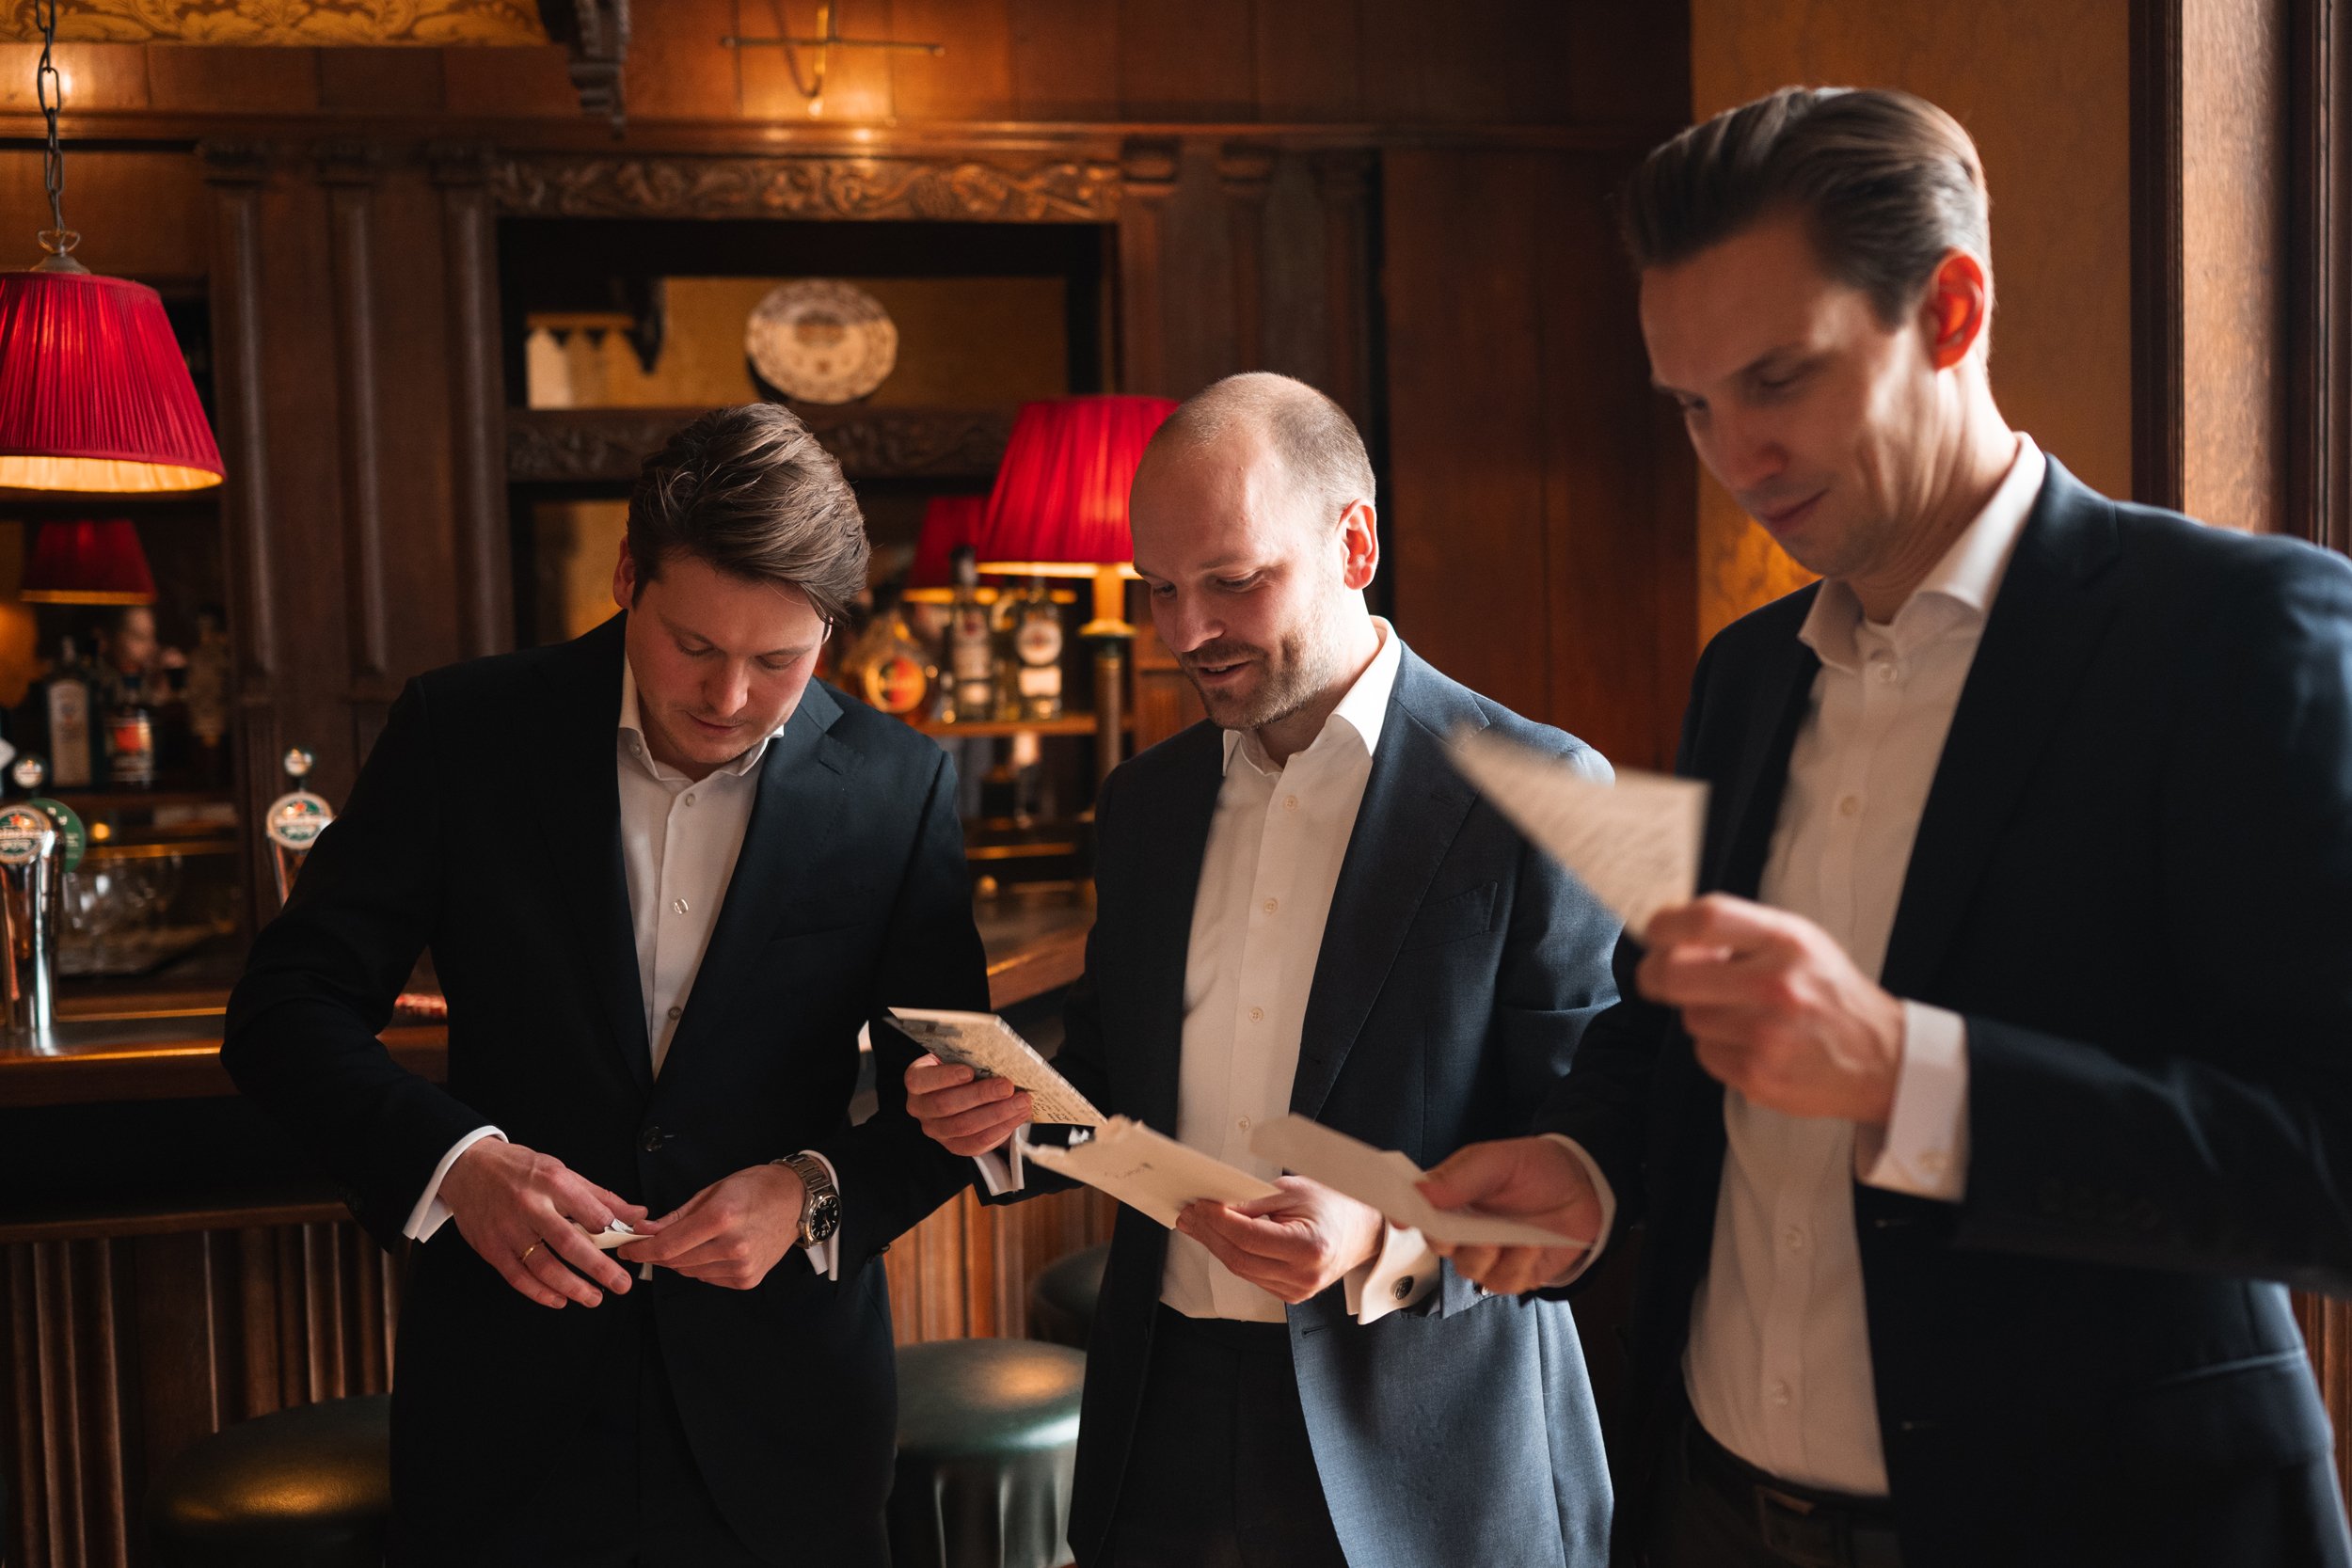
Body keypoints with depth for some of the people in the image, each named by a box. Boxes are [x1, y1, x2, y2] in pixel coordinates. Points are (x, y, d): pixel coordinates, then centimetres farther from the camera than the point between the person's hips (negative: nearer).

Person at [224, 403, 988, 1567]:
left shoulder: (900, 791, -6)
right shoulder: (463, 732, -6)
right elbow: (285, 1008, -5)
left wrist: (817, 1191, -18)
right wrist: (452, 1160, -22)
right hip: (505, 1400, 0)